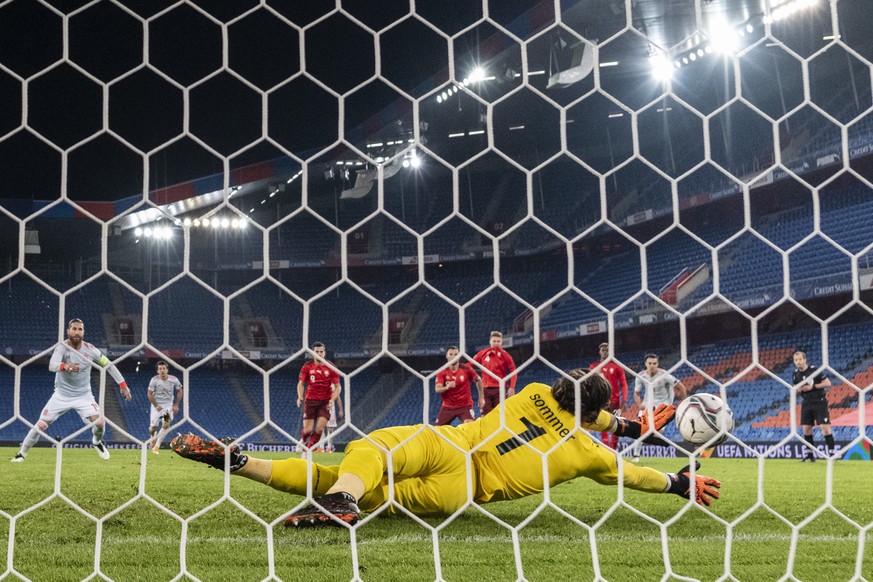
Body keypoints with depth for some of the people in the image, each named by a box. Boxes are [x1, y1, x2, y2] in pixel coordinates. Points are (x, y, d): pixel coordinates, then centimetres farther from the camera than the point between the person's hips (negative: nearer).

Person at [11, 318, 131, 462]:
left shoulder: (90, 349, -11)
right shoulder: (62, 347, -19)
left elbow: (108, 365, 1)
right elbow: (52, 365, -39)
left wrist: (123, 384, -2)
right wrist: (65, 366, -62)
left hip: (84, 396, 1)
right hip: (61, 396, -1)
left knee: (99, 423, -15)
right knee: (41, 425, -4)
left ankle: (97, 442, 19)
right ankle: (22, 453, 18)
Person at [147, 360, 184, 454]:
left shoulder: (174, 380, -11)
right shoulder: (154, 380, -14)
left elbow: (180, 391, 4)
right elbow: (150, 394, -7)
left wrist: (176, 405, -2)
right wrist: (156, 406, -16)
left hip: (168, 405, 1)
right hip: (157, 405, -1)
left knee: (166, 424, -19)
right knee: (153, 427, -4)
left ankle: (157, 445, -9)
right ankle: (153, 436, 34)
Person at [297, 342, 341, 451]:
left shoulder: (331, 368, -1)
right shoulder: (307, 367, 1)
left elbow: (337, 387, 1)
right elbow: (301, 384, 8)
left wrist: (332, 400, -15)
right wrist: (300, 397, -10)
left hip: (325, 402, 0)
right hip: (310, 401, 0)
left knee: (319, 428, -15)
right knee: (307, 429, -4)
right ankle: (303, 441, 32)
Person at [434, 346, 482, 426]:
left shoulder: (466, 370, -8)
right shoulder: (442, 372, -7)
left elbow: (478, 380, 10)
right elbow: (437, 389, -16)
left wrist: (481, 397, 11)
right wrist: (447, 387, -37)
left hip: (465, 405, -2)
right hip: (447, 407, 2)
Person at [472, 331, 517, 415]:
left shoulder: (504, 355, -1)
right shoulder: (483, 353, 6)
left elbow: (513, 371, -4)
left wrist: (512, 387, -13)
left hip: (499, 389, -2)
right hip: (485, 389, 2)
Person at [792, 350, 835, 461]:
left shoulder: (815, 370, -13)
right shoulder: (795, 374, 4)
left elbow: (828, 383, -11)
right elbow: (795, 387, 18)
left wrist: (813, 386, -19)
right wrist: (797, 389, -7)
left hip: (819, 401, -6)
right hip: (806, 403, 6)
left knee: (825, 427, -11)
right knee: (806, 429, 5)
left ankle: (832, 453, -7)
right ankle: (810, 455, 14)